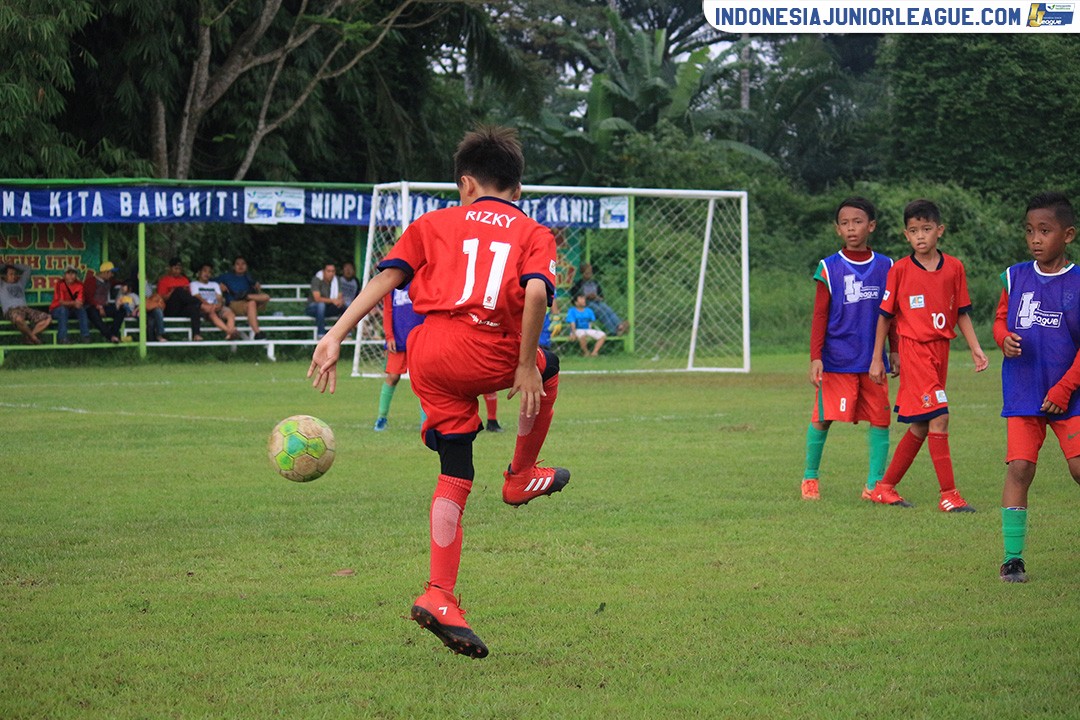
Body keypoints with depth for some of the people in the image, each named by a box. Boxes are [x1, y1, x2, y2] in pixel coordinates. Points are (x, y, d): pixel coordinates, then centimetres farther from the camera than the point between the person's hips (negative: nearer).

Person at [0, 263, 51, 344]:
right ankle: (33, 337, -21)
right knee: (19, 319, -44)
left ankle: (29, 336, -20)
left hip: (25, 308, 5)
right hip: (11, 310, -5)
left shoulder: (20, 283, 33)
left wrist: (13, 266, 38)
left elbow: (27, 268, 42)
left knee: (48, 318, -17)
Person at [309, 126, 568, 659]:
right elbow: (536, 293, -6)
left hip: (428, 353, 3)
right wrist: (525, 366, -4)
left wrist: (336, 336, 1)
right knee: (546, 371, 32)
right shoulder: (533, 234, 16)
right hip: (490, 356, -3)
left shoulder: (434, 224, 21)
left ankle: (440, 597, 2)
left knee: (454, 476, 9)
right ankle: (521, 476, 37)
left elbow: (385, 278, 7)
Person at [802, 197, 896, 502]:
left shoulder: (885, 267, 7)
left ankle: (875, 484, 7)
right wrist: (815, 358, -6)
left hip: (874, 360, 3)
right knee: (822, 418, -2)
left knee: (880, 419, -1)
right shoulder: (829, 268, -1)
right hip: (837, 360, -2)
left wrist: (895, 352, 12)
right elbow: (820, 316, 0)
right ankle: (810, 477, 17)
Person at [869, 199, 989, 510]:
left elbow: (962, 313, 12)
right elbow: (885, 316, 3)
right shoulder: (900, 270, -3)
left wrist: (975, 349, 3)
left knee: (921, 427, 9)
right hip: (914, 348, -5)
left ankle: (885, 487, 21)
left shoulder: (954, 267, 6)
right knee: (939, 417, -14)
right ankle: (948, 494, -10)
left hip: (940, 350, 5)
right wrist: (877, 358, 3)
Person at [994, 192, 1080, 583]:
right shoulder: (1015, 277, 5)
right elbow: (1001, 319, 15)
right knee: (1019, 467, -5)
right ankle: (1013, 557, 1)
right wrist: (1004, 338, -9)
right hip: (1023, 393, 2)